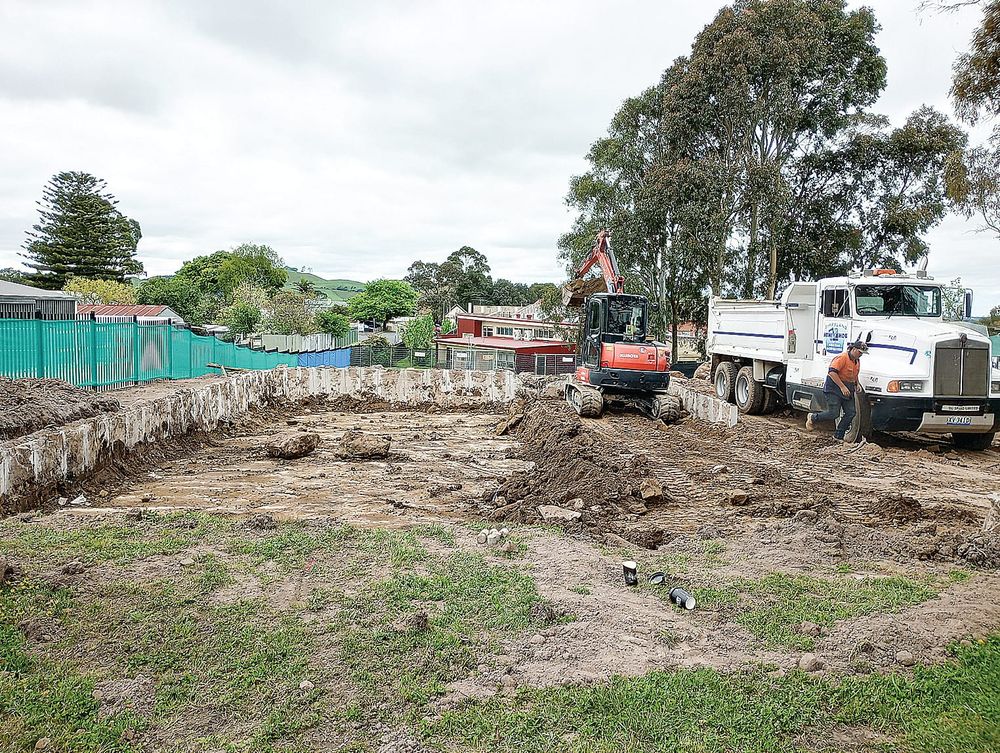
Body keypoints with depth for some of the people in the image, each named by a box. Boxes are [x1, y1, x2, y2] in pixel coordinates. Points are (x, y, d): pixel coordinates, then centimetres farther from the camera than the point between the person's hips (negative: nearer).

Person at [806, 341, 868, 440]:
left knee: (851, 412, 1)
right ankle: (812, 417, 13)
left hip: (847, 390, 9)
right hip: (834, 388, -9)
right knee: (833, 414, -12)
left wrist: (856, 384, 12)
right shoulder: (842, 358, -18)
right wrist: (842, 387, -28)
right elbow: (832, 373, -26)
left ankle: (838, 435, 12)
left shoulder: (857, 361, 11)